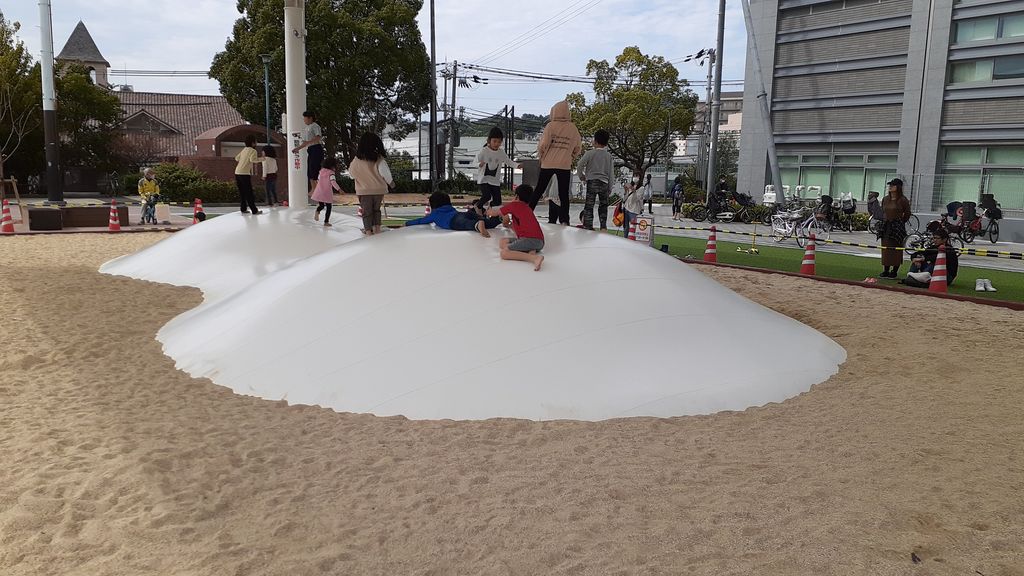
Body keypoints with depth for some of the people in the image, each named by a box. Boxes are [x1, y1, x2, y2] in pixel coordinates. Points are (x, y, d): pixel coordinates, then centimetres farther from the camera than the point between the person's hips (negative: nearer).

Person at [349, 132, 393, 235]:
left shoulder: (357, 160, -4)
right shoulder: (379, 159, -12)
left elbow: (351, 174, 9)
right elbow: (384, 170, -23)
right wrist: (390, 181, -8)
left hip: (364, 191, 0)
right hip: (379, 190, 0)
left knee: (367, 212, 10)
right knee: (376, 209, 20)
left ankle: (368, 231, 8)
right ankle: (377, 228, 17)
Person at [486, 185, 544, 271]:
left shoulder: (514, 204, 2)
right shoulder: (528, 208, 24)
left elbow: (493, 213, 14)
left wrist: (489, 211, 35)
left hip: (531, 239, -8)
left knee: (504, 253, -20)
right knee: (503, 241, 13)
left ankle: (535, 258, -34)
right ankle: (530, 252, -7)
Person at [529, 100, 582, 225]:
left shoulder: (551, 125, -6)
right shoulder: (573, 128, 2)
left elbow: (543, 144, -12)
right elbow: (578, 147, 8)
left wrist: (540, 155, 6)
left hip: (548, 164, -1)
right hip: (565, 165, 1)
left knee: (539, 191, 12)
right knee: (564, 194, 5)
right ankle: (564, 221, -1)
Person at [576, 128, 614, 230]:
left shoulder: (590, 153, -4)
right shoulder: (609, 155, 7)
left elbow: (580, 165, -9)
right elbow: (611, 173, 8)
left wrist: (581, 176, 9)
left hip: (592, 181, -4)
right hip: (604, 183, 4)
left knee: (589, 206, -2)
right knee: (603, 206, 14)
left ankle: (588, 226, -8)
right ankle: (603, 227, 10)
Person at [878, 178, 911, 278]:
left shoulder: (902, 200, -6)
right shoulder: (885, 199, 9)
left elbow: (907, 214, 2)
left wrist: (899, 223, 7)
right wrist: (884, 222, 11)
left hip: (897, 227, -5)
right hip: (886, 227, 5)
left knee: (896, 249, -2)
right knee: (885, 249, 5)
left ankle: (894, 271, 4)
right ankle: (886, 271, 10)